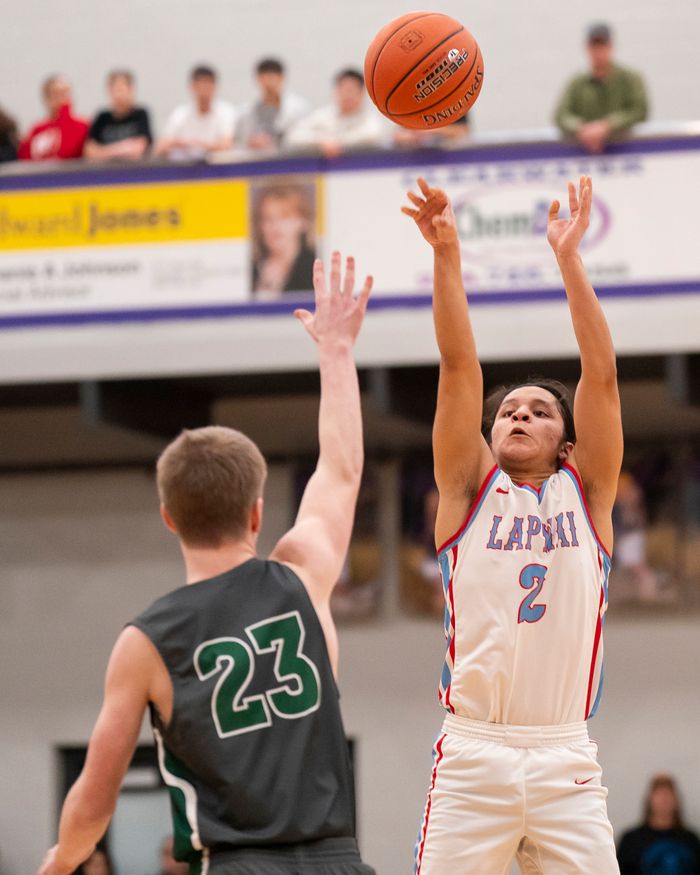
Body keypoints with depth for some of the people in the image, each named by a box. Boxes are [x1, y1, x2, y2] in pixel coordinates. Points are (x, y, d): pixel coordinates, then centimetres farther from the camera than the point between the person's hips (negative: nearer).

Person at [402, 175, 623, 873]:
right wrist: (446, 253, -6)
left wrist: (568, 258, 1)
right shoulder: (470, 490, 13)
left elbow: (601, 374, 5)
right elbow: (460, 369, 3)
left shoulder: (586, 493, 14)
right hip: (471, 756, -1)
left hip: (565, 761, 1)